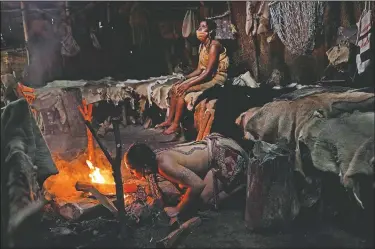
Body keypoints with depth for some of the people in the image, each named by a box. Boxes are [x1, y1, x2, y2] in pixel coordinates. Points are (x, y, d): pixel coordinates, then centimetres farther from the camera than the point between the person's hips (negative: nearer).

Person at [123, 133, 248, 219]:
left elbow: (198, 185, -30)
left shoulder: (164, 165, -27)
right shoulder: (157, 157, 0)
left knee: (204, 198, -13)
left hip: (227, 155, -9)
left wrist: (178, 209, -17)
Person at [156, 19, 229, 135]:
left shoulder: (214, 45, -18)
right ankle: (169, 120, 3)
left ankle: (176, 124, -12)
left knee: (182, 90, -21)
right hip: (206, 76, 9)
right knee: (175, 87, -3)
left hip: (216, 78, -9)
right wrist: (184, 79, 0)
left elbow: (208, 72, -23)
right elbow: (199, 70, 11)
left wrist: (188, 84, -23)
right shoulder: (202, 46, 10)